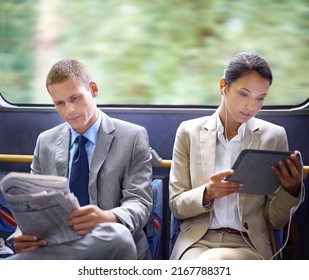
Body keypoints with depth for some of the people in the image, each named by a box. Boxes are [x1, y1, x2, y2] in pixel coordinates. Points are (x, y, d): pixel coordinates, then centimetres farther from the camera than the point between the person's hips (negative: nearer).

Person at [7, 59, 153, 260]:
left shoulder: (133, 137, 5)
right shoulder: (45, 142, 16)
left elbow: (139, 202, -3)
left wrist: (108, 218, -28)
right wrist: (26, 233, -12)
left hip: (110, 244, 0)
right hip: (58, 244, 0)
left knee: (117, 235, -40)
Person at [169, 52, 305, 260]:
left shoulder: (274, 136, 5)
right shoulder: (189, 131, 6)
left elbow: (275, 220, 7)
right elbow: (176, 206, 5)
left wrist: (292, 189, -14)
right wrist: (207, 194, -16)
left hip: (250, 245, 0)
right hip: (196, 241, 1)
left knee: (210, 263, -34)